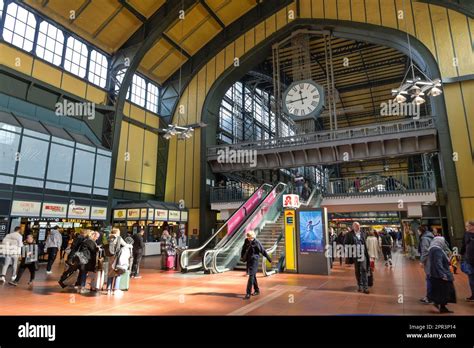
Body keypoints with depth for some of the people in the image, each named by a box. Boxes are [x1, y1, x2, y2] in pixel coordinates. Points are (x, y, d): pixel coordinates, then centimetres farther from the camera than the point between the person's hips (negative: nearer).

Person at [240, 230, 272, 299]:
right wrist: (242, 257, 6)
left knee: (251, 276, -12)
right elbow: (243, 249, 15)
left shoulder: (257, 242, -14)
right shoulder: (246, 241, 2)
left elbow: (263, 251, -7)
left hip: (254, 261, -6)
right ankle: (257, 290, 32)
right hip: (248, 260, 6)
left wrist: (269, 259, 0)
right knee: (253, 276, 17)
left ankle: (248, 293, -11)